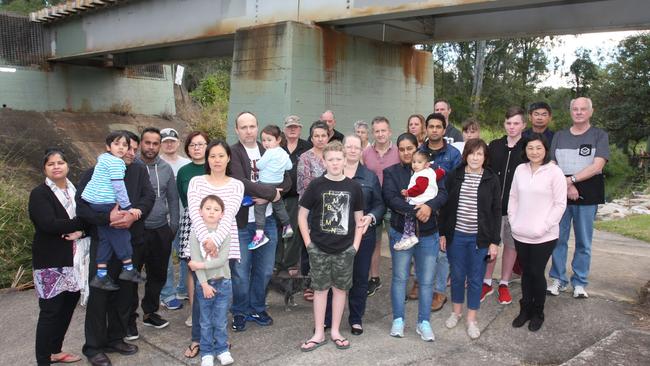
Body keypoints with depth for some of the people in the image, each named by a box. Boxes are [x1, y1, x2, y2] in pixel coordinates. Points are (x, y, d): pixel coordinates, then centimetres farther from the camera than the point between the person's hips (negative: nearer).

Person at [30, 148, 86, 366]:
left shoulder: (76, 191, 11)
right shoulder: (39, 193, -7)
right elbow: (49, 224, -21)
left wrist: (80, 231, -13)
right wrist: (81, 223, -15)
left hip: (73, 259, 6)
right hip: (50, 261, -6)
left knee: (69, 305, 11)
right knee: (50, 311, -2)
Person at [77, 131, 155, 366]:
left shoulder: (139, 171, 8)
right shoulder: (94, 174, -1)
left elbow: (149, 197, -4)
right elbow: (80, 205, -9)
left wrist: (134, 214, -22)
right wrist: (108, 218, -23)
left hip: (132, 242, 3)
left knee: (124, 293, 12)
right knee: (99, 294, 1)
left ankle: (115, 338, 29)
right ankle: (93, 347, 15)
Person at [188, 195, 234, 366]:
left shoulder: (225, 233, -4)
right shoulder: (195, 234, -6)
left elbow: (222, 259, -13)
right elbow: (195, 261, -11)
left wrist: (201, 265, -18)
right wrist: (204, 284, -16)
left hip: (223, 282, 0)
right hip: (204, 283, 0)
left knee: (221, 321, 8)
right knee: (206, 322, 10)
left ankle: (222, 350, 24)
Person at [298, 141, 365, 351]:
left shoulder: (353, 187, 0)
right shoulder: (316, 185, -5)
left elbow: (359, 218, 7)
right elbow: (302, 215, 0)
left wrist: (355, 245, 1)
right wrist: (308, 242, -5)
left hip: (345, 249, 2)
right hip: (319, 248, -1)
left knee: (340, 288, 10)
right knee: (320, 289, 7)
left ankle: (335, 331, 25)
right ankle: (319, 334, 19)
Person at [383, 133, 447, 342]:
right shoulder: (391, 172, 0)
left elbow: (442, 194, -7)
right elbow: (390, 198, -14)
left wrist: (429, 206, -27)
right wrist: (415, 210, -23)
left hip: (428, 234, 1)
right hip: (401, 233, -1)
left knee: (426, 281, 8)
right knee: (399, 278, 9)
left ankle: (424, 322, 22)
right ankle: (398, 320, 24)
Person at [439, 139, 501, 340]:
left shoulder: (492, 180, -4)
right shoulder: (454, 176, 0)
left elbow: (496, 211, -2)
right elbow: (445, 206, 4)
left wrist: (495, 241, -4)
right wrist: (442, 233, 2)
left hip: (480, 238, -1)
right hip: (456, 235, 1)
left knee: (475, 278, 8)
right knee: (457, 275, 13)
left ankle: (472, 319, 22)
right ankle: (456, 311, 33)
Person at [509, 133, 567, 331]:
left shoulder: (554, 172, -8)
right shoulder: (520, 169, 5)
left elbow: (560, 204, -9)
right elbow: (513, 198, 12)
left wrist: (544, 227, -13)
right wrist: (513, 221, 3)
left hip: (544, 236, -4)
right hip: (520, 234, 4)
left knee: (537, 273, 4)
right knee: (526, 272, 14)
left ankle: (538, 313, 23)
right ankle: (525, 309, 28)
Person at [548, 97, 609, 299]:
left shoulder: (600, 135, 3)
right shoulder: (559, 136, 11)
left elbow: (597, 166, -9)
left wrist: (571, 179, -14)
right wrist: (567, 186, -10)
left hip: (587, 194, -2)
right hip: (560, 193, 2)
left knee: (584, 242, 4)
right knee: (559, 238, 5)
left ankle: (579, 283, 14)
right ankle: (558, 279, 16)